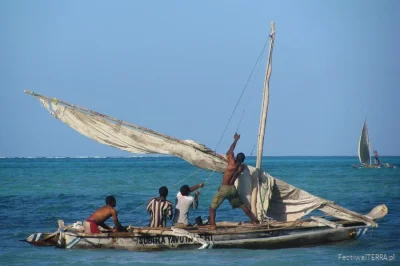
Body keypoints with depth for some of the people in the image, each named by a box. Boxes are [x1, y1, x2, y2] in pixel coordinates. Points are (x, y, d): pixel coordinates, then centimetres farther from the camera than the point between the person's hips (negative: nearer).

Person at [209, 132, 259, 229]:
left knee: (212, 208, 2)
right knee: (243, 205, 23)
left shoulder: (232, 163, -16)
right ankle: (254, 220, 27)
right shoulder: (241, 167, 0)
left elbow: (230, 151, -4)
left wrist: (236, 140, 7)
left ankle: (212, 225, -13)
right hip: (233, 189, 6)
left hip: (224, 189, -6)